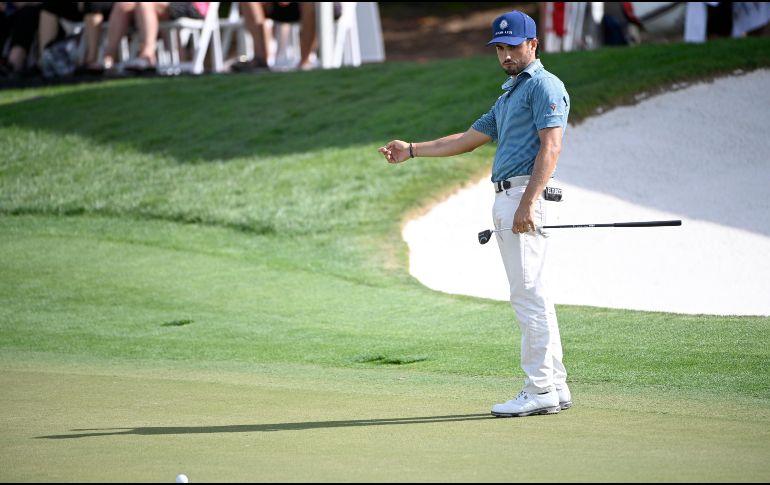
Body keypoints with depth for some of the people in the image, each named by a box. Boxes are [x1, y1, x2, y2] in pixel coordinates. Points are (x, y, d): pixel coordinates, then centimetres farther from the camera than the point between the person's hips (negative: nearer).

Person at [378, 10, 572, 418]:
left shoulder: (544, 86, -4)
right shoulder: (508, 96, 26)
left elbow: (550, 147, -15)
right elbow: (469, 140, 33)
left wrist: (528, 203, -24)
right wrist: (412, 150, 33)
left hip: (523, 195, -10)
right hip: (505, 199, 10)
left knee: (528, 295, -12)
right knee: (532, 296, 9)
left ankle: (540, 391, -13)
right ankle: (554, 386, 11)